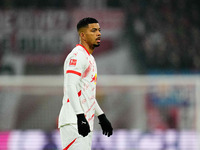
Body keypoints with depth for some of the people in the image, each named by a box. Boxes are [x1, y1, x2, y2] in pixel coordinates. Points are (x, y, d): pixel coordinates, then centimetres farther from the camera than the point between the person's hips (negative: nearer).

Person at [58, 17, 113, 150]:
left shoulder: (90, 58, 23)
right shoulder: (77, 56, -10)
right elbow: (70, 88, -20)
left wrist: (102, 116, 29)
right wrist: (80, 117, -28)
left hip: (85, 122, 10)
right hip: (74, 122, -10)